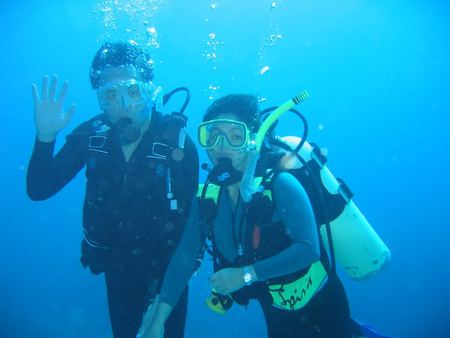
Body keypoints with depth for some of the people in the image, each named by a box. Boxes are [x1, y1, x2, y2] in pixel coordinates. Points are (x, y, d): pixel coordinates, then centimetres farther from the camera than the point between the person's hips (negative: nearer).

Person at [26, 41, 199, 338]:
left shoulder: (178, 143, -21)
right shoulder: (90, 135, -11)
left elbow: (189, 214, -18)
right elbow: (39, 190, -12)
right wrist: (45, 137, -26)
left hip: (166, 262, -3)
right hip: (116, 263, 3)